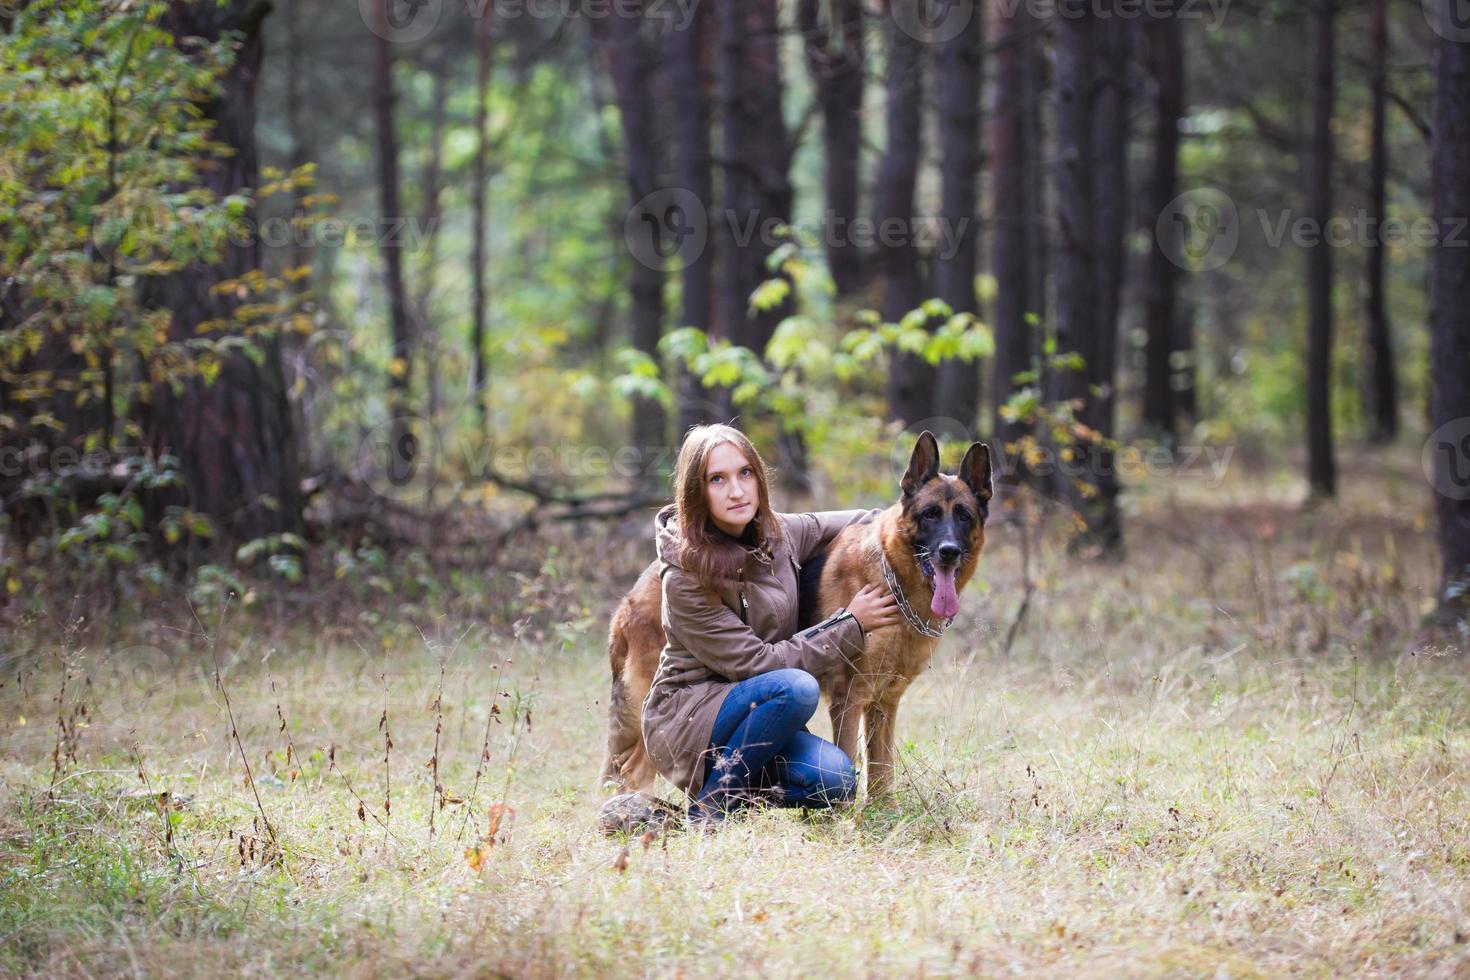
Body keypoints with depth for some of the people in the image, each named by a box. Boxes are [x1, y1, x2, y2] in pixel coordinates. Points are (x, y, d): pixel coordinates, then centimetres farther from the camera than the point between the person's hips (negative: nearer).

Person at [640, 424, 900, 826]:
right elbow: (753, 662, -20)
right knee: (796, 687, -32)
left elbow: (838, 523, 21)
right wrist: (849, 624, -16)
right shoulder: (686, 577, -20)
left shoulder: (777, 533, 0)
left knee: (835, 780, -22)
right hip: (685, 715, -6)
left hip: (748, 711, 6)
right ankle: (709, 808, -16)